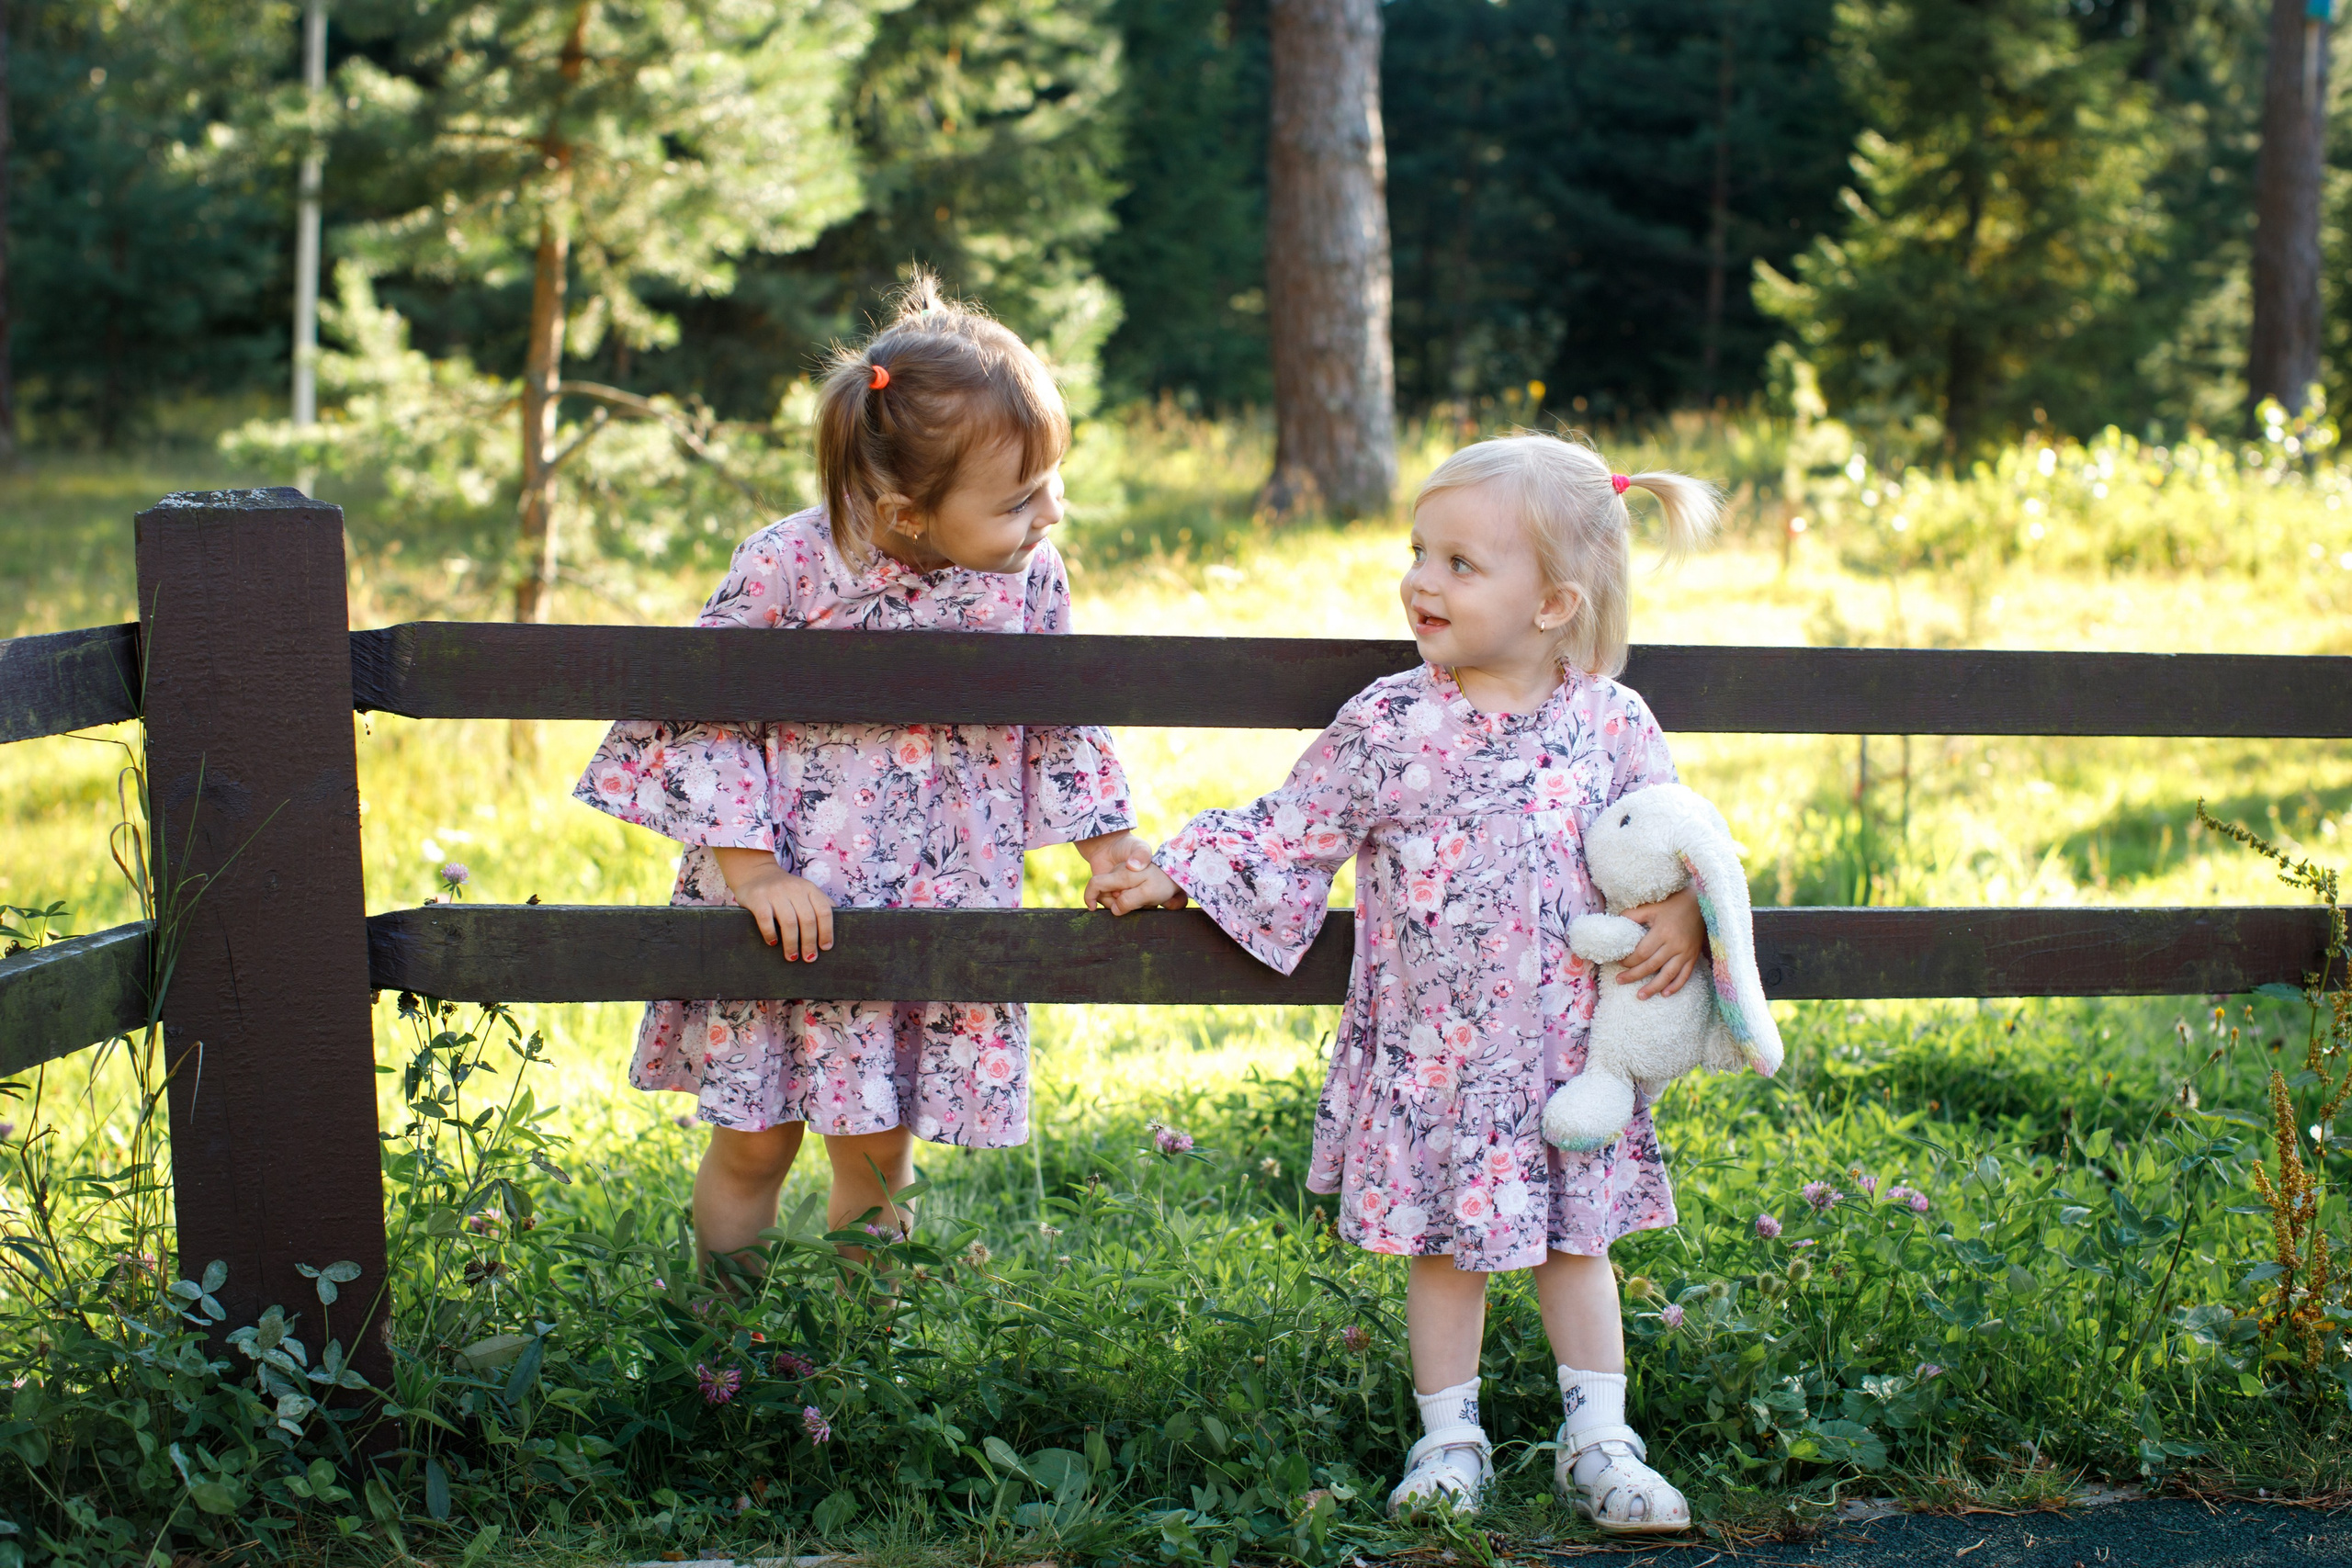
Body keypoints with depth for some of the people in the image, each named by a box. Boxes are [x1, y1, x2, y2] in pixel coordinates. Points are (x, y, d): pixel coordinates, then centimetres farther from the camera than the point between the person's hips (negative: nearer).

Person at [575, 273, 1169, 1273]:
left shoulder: (1030, 579, -5)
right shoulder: (787, 567, -17)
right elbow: (705, 714, -10)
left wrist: (1105, 838, 6)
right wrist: (750, 864, -16)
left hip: (936, 912, 3)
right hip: (785, 909, -2)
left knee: (875, 1154, 11)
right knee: (753, 1144, 8)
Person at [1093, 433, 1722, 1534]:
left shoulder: (1610, 723, -5)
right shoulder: (1387, 724, -6)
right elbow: (1290, 832, 3)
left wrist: (1684, 911, -11)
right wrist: (1174, 872, 1)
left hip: (1567, 1045, 0)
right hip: (1429, 1052, 0)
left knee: (1574, 1238, 11)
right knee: (1444, 1244, 8)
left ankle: (1598, 1443, 21)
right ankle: (1448, 1439, 21)